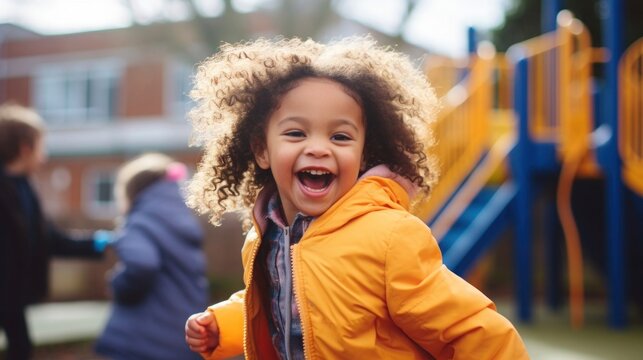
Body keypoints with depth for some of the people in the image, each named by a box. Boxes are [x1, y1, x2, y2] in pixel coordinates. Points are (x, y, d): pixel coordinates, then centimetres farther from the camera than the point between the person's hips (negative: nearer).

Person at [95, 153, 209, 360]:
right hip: (185, 343, 8)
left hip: (144, 343, -8)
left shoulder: (143, 223, -11)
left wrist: (119, 285, -11)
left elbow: (140, 264, -33)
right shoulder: (182, 217, 16)